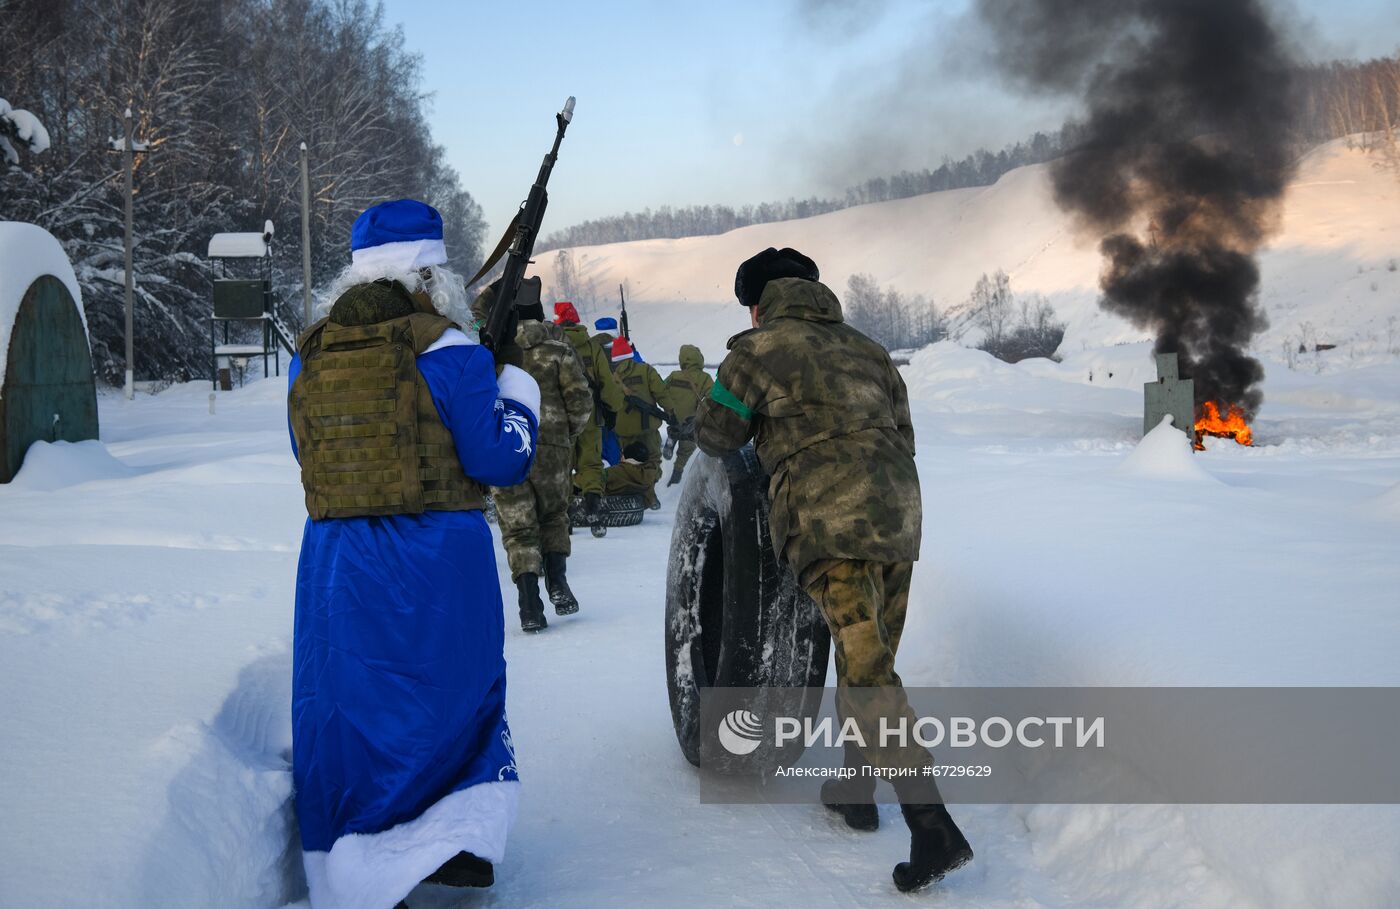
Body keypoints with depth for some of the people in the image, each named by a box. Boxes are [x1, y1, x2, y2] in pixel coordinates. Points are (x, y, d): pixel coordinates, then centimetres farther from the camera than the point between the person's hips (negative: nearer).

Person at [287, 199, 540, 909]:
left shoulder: (309, 356, 6)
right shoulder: (446, 350, -10)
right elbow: (499, 461, -9)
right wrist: (518, 398, 9)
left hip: (333, 559, 4)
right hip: (434, 560, -4)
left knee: (345, 701, 11)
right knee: (452, 692, 14)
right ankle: (459, 839, 10)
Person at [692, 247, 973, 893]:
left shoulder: (759, 349, 7)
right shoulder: (868, 350, 26)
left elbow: (714, 435, 14)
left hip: (831, 523, -7)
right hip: (899, 518, 7)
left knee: (867, 671, -13)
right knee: (870, 661, 19)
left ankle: (933, 826, -22)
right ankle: (855, 789, 33)